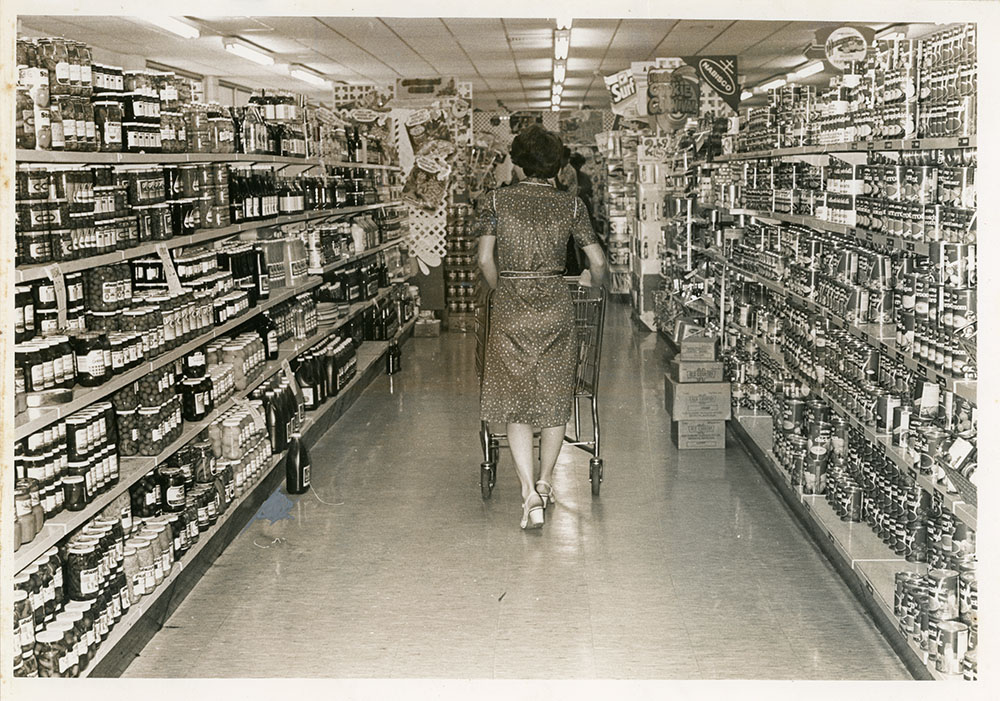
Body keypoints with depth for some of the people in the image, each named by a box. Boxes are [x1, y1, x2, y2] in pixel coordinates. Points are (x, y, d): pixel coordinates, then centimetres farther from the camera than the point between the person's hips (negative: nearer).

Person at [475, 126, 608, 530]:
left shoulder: (495, 201, -1)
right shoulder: (571, 205, 2)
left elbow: (485, 261, -5)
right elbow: (598, 262, 1)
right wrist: (594, 289, 22)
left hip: (511, 310, -1)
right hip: (556, 307, 1)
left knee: (515, 403, 4)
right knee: (555, 397, 15)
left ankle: (529, 495, -8)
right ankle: (544, 484, 27)